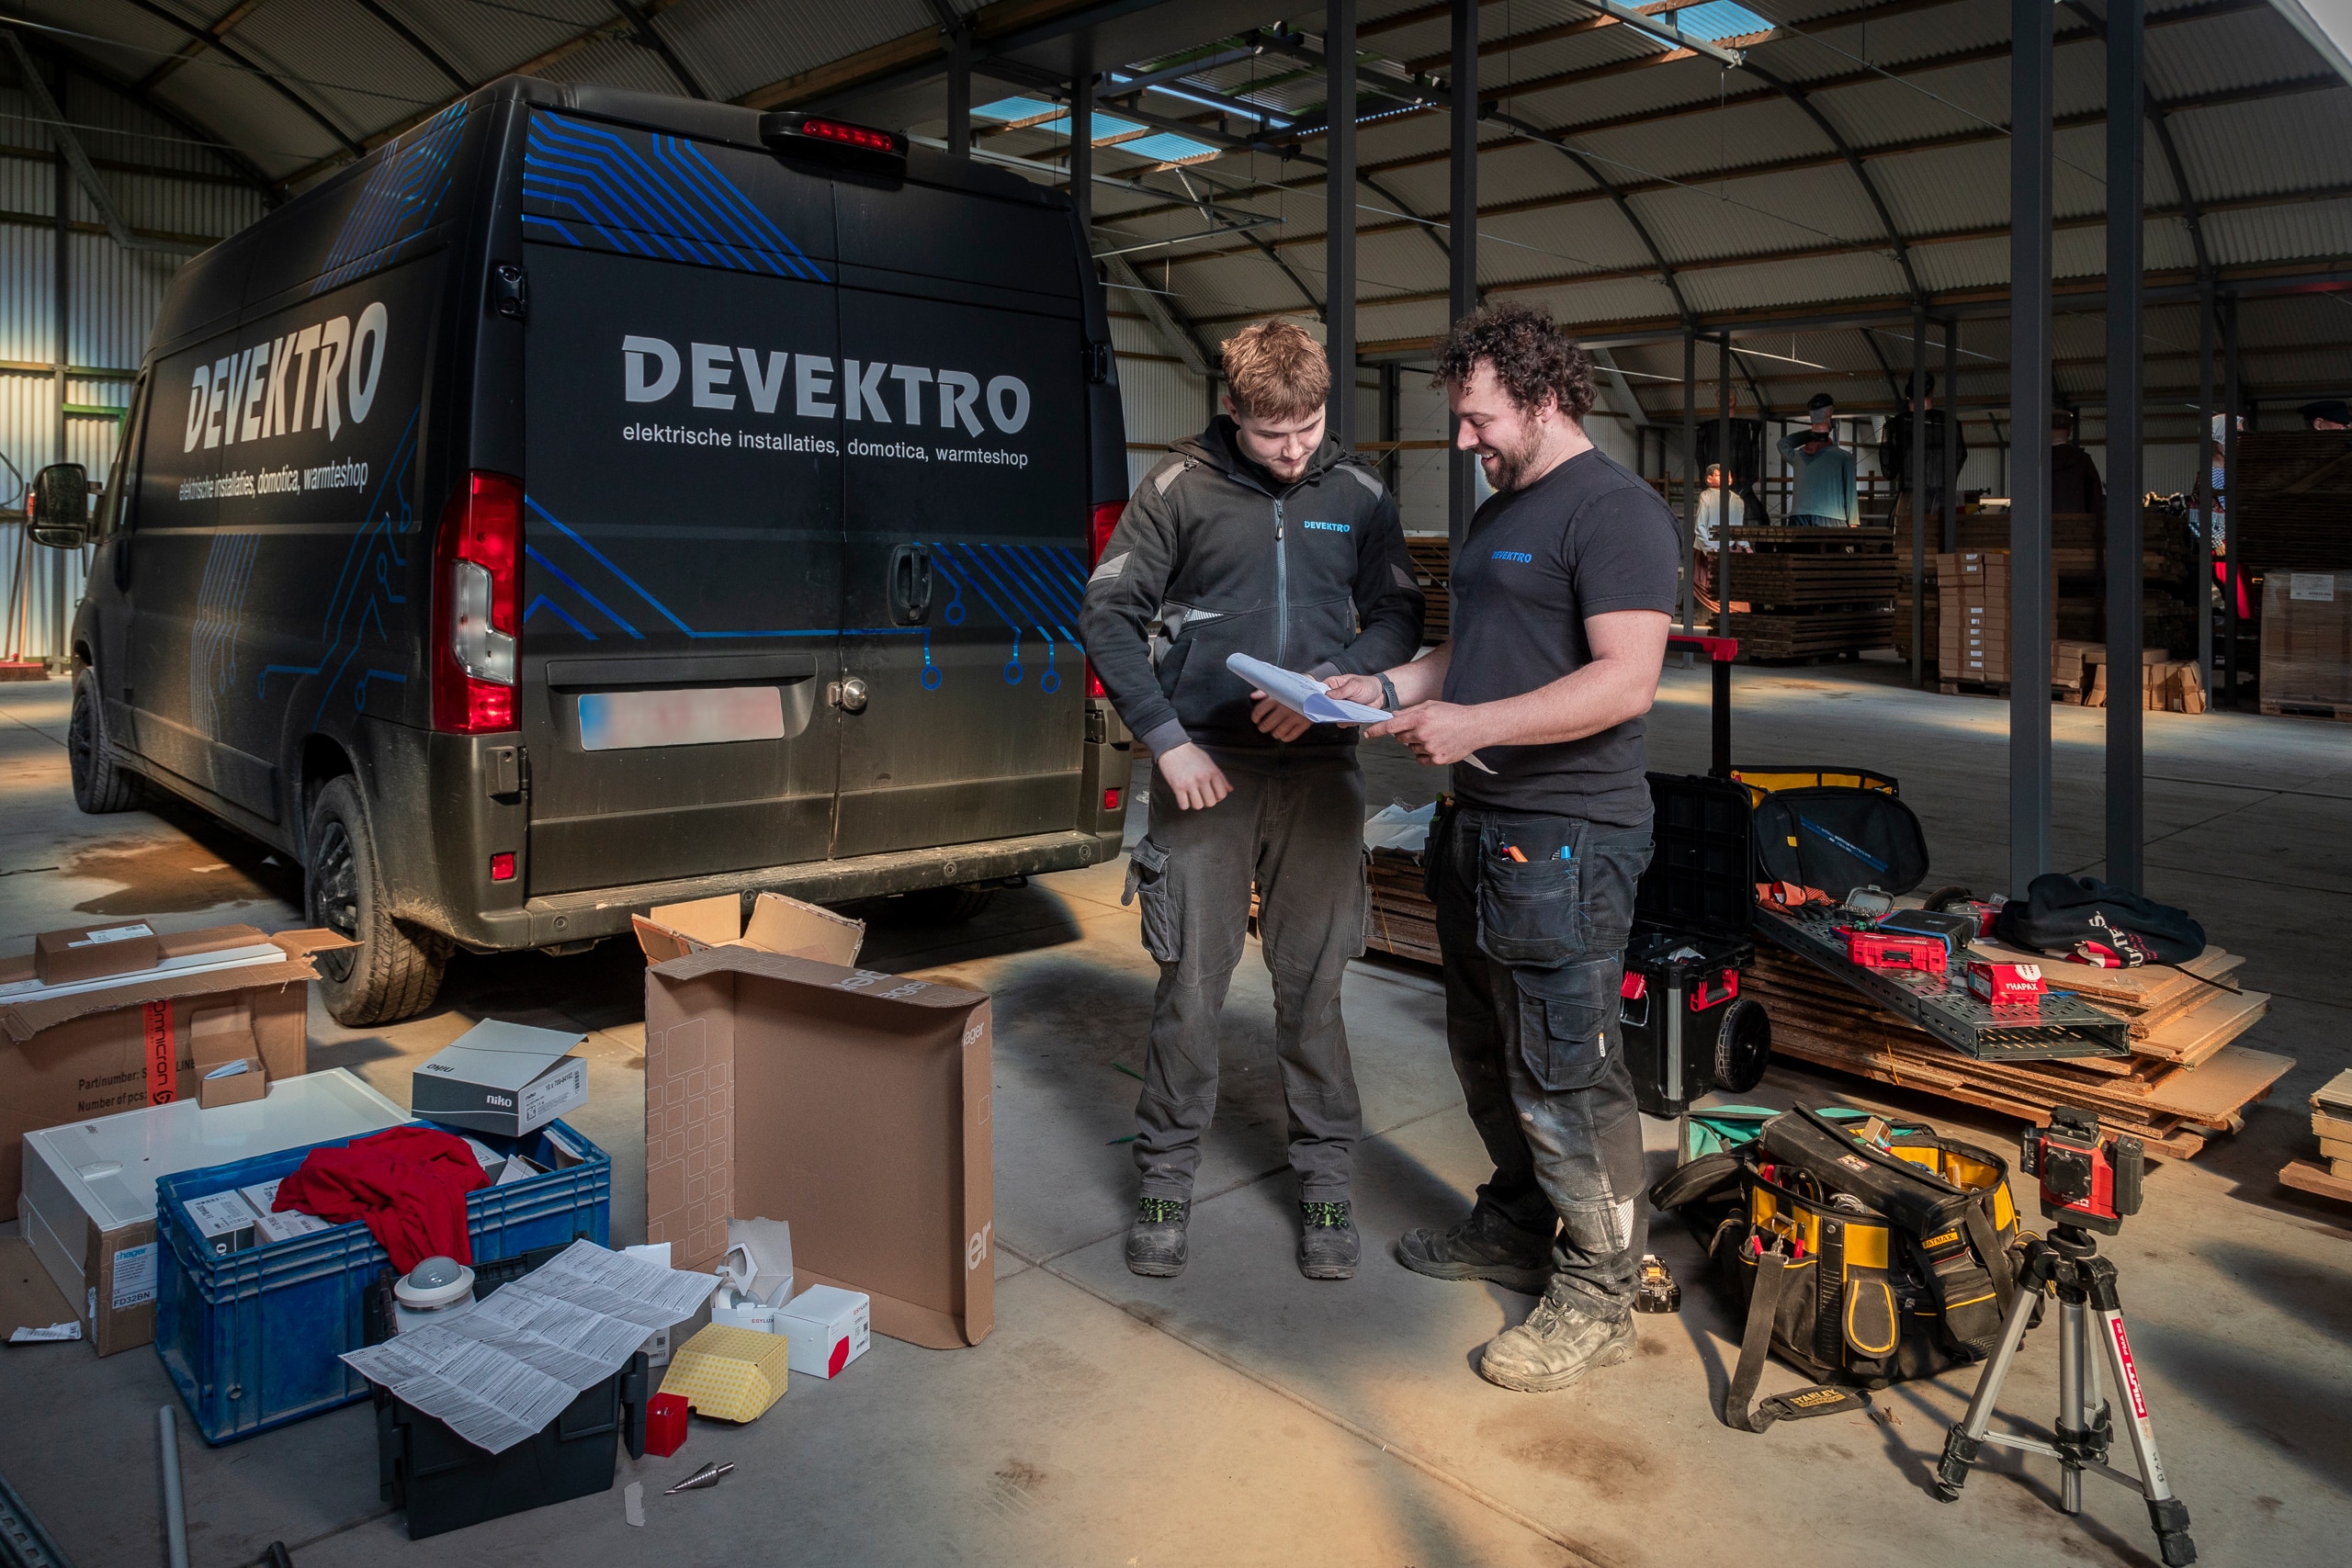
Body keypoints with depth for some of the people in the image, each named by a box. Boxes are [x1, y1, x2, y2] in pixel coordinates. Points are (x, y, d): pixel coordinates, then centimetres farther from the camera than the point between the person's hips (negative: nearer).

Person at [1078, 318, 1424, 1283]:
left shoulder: (1357, 493, 6)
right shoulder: (1179, 488, -1)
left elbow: (1399, 617, 11)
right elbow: (1108, 616, -1)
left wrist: (1328, 686, -8)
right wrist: (1168, 740, -9)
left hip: (1319, 770, 2)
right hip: (1205, 768, -1)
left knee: (1313, 984, 7)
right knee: (1189, 986, 3)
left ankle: (1325, 1178, 22)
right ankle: (1166, 1179, 20)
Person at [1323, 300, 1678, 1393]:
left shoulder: (1615, 511, -13)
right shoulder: (1499, 514, 19)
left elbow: (1626, 681, -23)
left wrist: (1472, 724, -27)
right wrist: (1387, 687, 10)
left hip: (1565, 840, -10)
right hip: (1481, 828, 10)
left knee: (1564, 1069, -2)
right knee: (1487, 1049, 19)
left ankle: (1597, 1296, 12)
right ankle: (1516, 1227, 36)